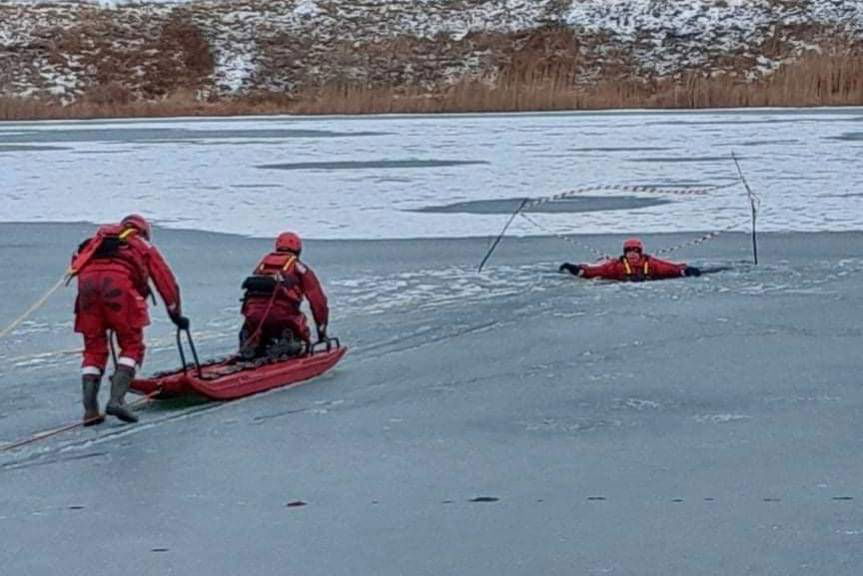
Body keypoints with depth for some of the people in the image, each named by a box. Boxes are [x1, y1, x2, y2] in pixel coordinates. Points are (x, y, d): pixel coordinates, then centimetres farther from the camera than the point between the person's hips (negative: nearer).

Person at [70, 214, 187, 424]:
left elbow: (78, 260, 29)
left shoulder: (100, 237, 39)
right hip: (118, 282, -3)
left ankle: (90, 410, 1)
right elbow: (166, 281, 30)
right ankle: (116, 399, -12)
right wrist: (176, 314, 36)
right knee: (132, 346, 7)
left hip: (87, 279, 3)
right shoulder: (144, 246, 31)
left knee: (94, 350, 11)